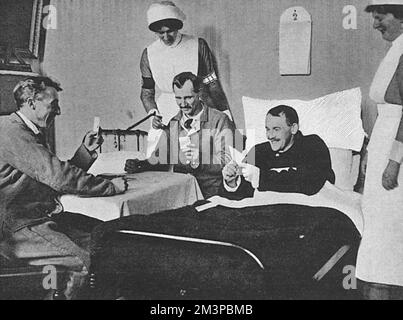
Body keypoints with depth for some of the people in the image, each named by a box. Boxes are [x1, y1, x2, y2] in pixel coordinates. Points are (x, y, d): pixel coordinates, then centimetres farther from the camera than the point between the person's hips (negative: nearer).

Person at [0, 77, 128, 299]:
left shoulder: (29, 132, 16)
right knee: (83, 262, -22)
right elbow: (57, 177, -25)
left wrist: (85, 151, 6)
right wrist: (110, 187, -19)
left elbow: (58, 173, 18)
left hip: (40, 216, 10)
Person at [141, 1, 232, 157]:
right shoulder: (149, 54, 4)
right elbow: (146, 93, 13)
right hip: (165, 118, 2)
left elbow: (214, 87, 0)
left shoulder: (198, 46, -3)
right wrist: (153, 115, -6)